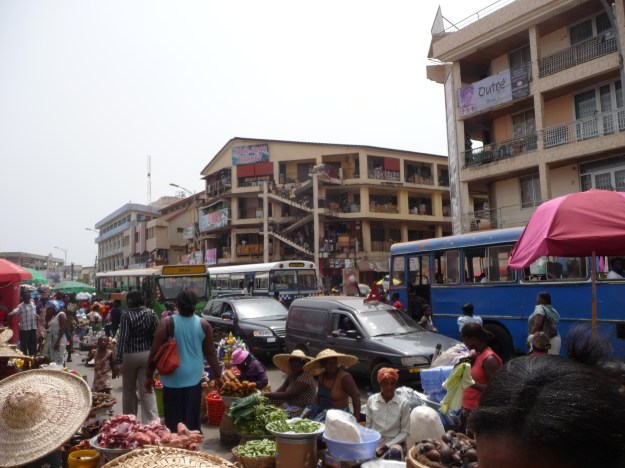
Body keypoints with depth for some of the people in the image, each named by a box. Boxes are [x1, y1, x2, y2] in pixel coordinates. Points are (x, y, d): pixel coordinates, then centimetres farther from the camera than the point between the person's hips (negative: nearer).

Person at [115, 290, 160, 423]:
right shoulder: (151, 313, 0)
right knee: (147, 390, 2)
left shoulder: (126, 315, -10)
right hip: (147, 354, 2)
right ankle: (152, 421, -6)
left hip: (130, 356, -2)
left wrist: (118, 361, -14)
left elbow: (123, 339, -14)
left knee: (129, 390, 16)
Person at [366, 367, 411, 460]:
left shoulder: (403, 403, -4)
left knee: (395, 452, -36)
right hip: (374, 441, 2)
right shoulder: (371, 400, 1)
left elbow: (405, 432, -1)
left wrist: (387, 445, -12)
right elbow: (368, 426, 7)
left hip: (393, 442, -1)